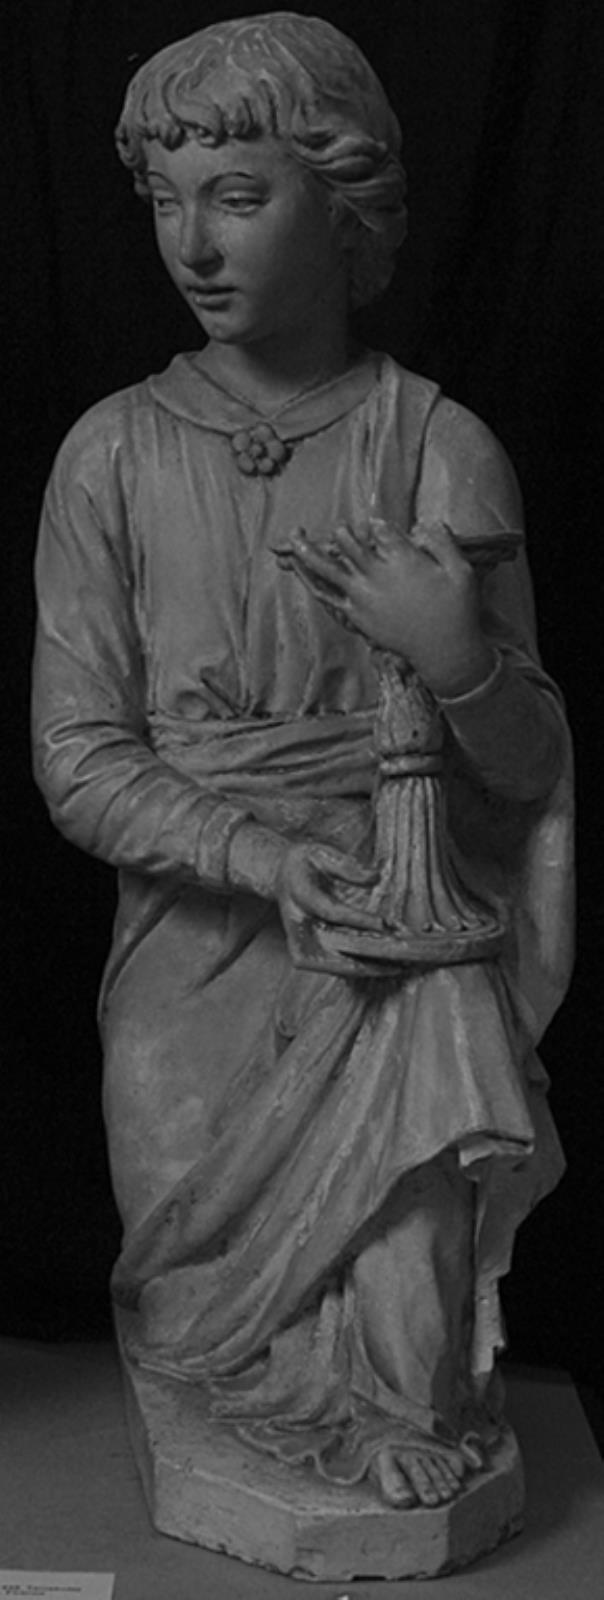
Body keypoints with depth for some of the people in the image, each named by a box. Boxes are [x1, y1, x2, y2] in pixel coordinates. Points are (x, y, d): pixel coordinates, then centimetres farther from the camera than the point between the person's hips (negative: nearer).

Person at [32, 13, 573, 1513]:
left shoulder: (443, 450, -3)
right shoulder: (115, 454, -1)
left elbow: (531, 767, 2)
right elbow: (79, 762, -2)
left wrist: (457, 661, -20)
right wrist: (263, 852, -18)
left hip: (407, 907, -1)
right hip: (199, 925, 1)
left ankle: (403, 1402, 6)